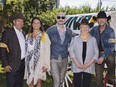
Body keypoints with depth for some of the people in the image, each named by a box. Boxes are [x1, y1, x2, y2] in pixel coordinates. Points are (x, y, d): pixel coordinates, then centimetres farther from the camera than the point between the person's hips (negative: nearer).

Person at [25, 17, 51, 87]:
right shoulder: (28, 36, 9)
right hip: (29, 63, 3)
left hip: (39, 63, -2)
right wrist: (24, 62, 2)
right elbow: (25, 50, 7)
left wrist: (46, 64, -10)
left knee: (38, 81, 2)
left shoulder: (44, 36, -1)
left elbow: (47, 51, -5)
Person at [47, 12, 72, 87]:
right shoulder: (50, 30, -6)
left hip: (64, 59, 4)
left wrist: (68, 52, 8)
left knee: (61, 80, 13)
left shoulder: (69, 31, 5)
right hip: (53, 59, -4)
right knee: (57, 80, -10)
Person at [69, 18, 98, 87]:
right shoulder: (76, 39, 3)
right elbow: (71, 51, 1)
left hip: (89, 67, 1)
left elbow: (96, 53, 2)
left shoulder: (93, 39, 3)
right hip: (77, 67, 0)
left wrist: (88, 64, -7)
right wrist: (77, 63, -8)